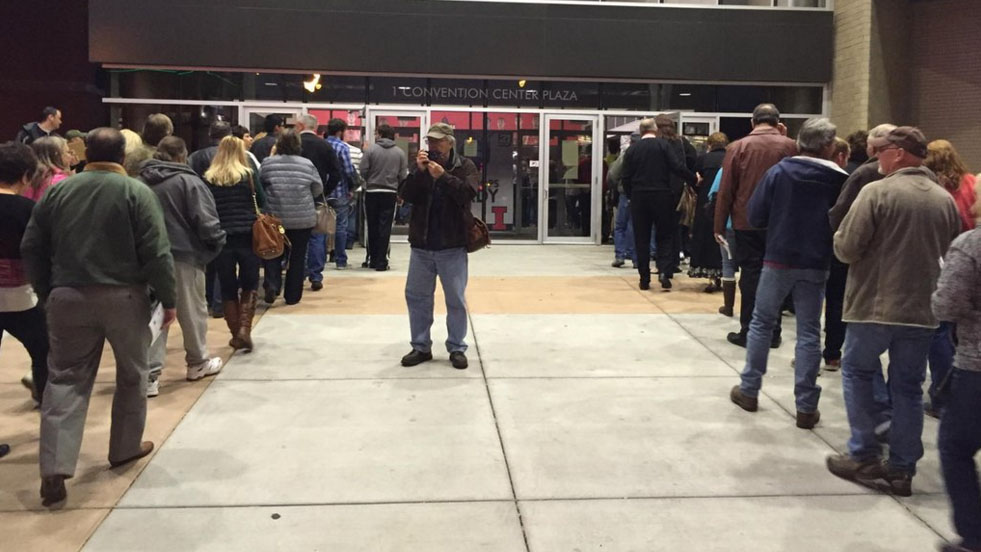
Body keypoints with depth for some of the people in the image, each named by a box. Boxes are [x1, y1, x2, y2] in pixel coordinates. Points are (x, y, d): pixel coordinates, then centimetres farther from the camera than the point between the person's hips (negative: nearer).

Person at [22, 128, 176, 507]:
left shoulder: (57, 191, 6)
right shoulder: (136, 192, -6)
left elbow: (31, 249, 9)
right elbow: (156, 253, -12)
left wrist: (48, 293, 19)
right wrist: (168, 298, -3)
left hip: (69, 297, 3)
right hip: (124, 297, -3)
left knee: (66, 379, 6)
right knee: (132, 375, 16)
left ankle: (54, 469, -2)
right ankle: (125, 448, 28)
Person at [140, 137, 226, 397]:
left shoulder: (141, 182, 5)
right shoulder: (188, 181, -12)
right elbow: (206, 220, -15)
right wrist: (218, 241, 2)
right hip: (184, 255, -5)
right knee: (193, 311, 12)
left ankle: (149, 374, 2)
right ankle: (198, 363, 28)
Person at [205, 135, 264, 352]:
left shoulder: (208, 179, 1)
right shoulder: (249, 174, -2)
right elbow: (262, 202, 6)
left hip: (221, 238, 1)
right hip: (248, 236, -1)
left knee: (228, 289, 10)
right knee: (249, 285, 10)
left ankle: (236, 335, 15)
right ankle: (244, 330, -5)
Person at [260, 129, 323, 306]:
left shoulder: (267, 163, -3)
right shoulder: (307, 164, -4)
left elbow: (259, 187, 6)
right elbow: (318, 190, 6)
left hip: (274, 218, 1)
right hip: (303, 219, -1)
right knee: (298, 257, 9)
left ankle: (272, 284, -8)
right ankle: (292, 296, 14)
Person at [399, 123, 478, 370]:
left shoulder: (465, 166, -1)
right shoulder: (421, 166, 8)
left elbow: (469, 192, -18)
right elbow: (406, 195, -3)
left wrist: (443, 176, -24)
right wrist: (419, 171, -16)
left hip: (452, 246, -3)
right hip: (421, 245, 4)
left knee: (456, 300, 4)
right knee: (416, 296, 8)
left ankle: (457, 348, 15)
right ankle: (421, 347, 20)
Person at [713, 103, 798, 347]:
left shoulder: (737, 147, -6)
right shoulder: (789, 146, -4)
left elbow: (725, 190, -4)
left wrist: (719, 226, 2)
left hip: (746, 222, -1)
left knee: (750, 275, 5)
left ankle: (748, 332, 8)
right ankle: (772, 332, 15)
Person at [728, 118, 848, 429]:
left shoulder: (779, 172, -7)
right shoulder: (841, 180, -6)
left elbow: (755, 217, -5)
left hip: (778, 260, 0)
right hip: (815, 265, 0)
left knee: (762, 323, 15)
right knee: (809, 333, 7)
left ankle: (749, 390, 21)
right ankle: (806, 407, 9)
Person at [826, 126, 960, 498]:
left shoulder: (878, 191, -12)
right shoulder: (946, 200, 6)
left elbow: (845, 249, -14)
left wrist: (847, 242, 8)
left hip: (875, 304, -5)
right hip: (923, 308, 5)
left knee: (857, 372, 13)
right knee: (908, 386, 12)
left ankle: (864, 457, 12)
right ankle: (901, 469, 17)